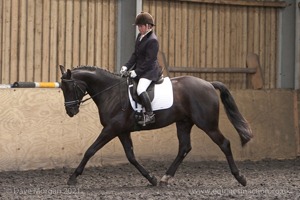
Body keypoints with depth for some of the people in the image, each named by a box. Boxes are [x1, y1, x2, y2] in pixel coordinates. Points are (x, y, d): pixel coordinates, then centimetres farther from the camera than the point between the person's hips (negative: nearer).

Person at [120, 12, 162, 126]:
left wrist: (136, 72, -21)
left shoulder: (152, 40, -18)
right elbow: (135, 55, 13)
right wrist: (127, 67, 0)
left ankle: (150, 115, -23)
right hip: (139, 69, 10)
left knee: (140, 90, -30)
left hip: (149, 70, -10)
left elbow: (149, 60, -20)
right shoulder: (140, 36, 10)